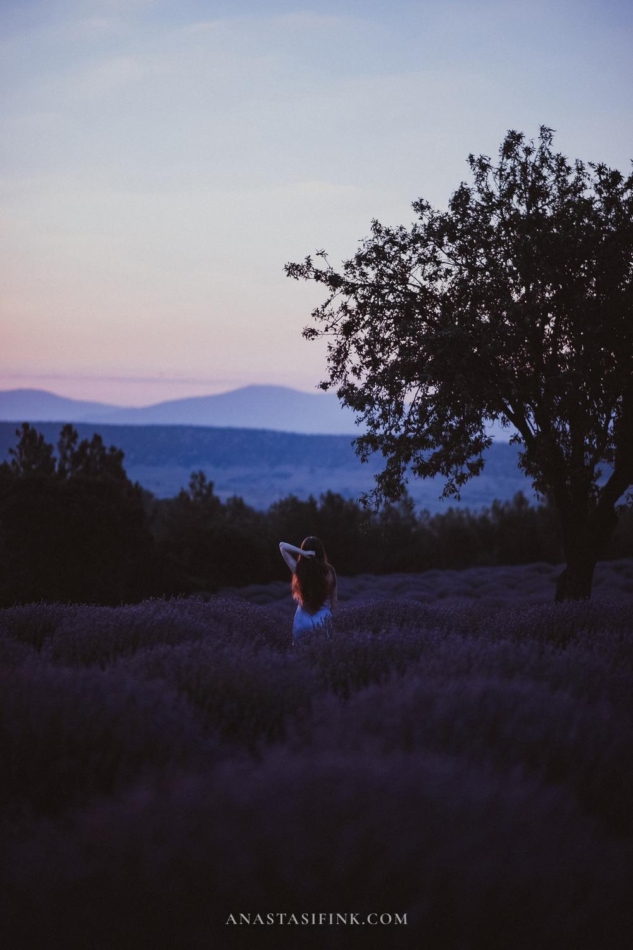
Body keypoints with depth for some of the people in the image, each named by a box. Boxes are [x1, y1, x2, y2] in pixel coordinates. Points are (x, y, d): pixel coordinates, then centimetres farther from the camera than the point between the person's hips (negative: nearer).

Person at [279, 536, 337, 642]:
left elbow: (282, 545, -13)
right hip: (323, 619, 1)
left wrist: (303, 553, -24)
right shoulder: (329, 571, -14)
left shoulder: (298, 569, -17)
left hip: (303, 620, -1)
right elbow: (333, 599, -2)